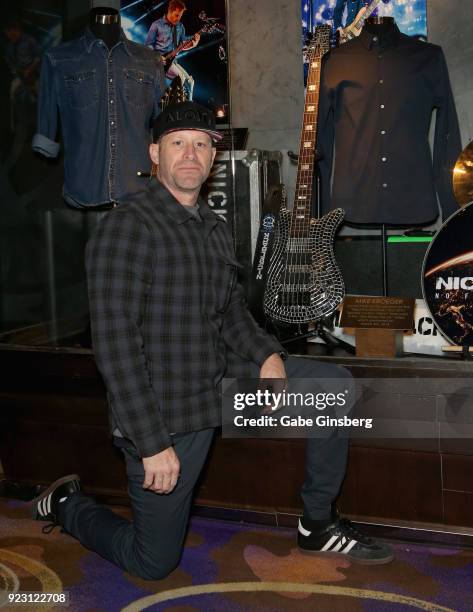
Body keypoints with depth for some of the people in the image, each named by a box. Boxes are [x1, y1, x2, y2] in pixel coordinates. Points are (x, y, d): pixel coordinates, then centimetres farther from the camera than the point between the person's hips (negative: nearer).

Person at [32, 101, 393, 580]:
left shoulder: (215, 228, 8)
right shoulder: (127, 227, -18)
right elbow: (115, 345, -23)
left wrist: (266, 356, -6)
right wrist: (152, 443, -24)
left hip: (222, 378, 7)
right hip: (164, 411, -7)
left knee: (335, 383, 2)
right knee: (154, 563, 6)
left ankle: (318, 525, 13)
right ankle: (66, 505, 34)